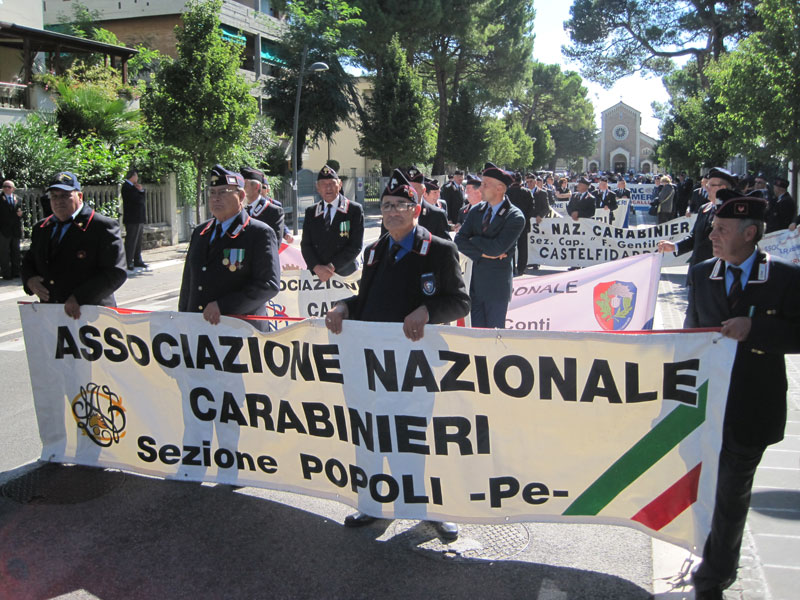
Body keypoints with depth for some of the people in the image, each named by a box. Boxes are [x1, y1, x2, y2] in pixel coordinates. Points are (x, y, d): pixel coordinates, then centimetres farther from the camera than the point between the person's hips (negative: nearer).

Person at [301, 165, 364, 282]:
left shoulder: (355, 209, 0)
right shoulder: (310, 212, 12)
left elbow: (356, 246, -6)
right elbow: (305, 244, 7)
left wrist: (332, 267, -11)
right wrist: (317, 267, -11)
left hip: (345, 274, -2)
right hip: (316, 275, 2)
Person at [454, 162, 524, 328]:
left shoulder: (515, 217, -13)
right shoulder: (476, 211, 6)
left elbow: (497, 248, -23)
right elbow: (459, 241, -1)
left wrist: (473, 239, -9)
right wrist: (482, 253, -15)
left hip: (497, 286, -5)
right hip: (476, 282, 6)